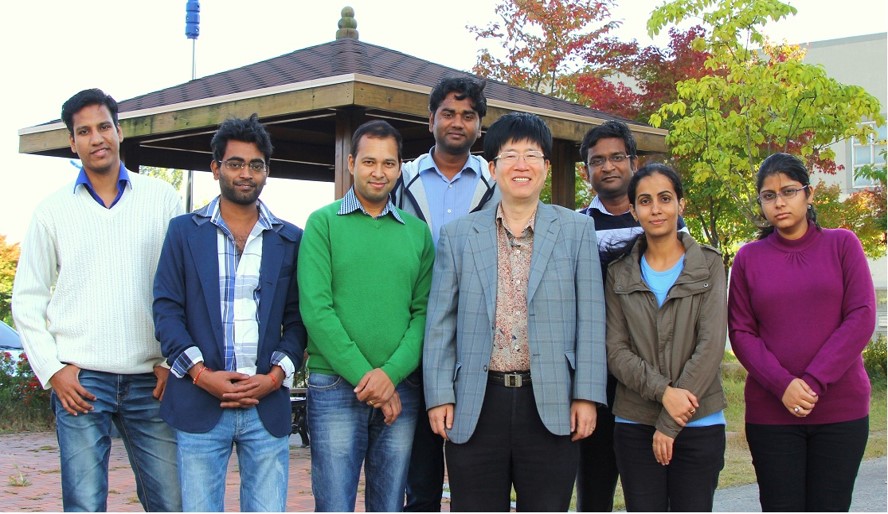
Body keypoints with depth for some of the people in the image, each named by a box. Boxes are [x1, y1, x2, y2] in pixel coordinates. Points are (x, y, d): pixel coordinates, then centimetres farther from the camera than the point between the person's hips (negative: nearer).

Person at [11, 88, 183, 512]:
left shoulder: (161, 199, 7)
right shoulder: (53, 210, 8)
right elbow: (27, 300, 10)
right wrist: (51, 369, -1)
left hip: (150, 379, 1)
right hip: (80, 380, 0)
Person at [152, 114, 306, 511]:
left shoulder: (289, 239, 10)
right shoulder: (184, 232, 8)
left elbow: (297, 318, 8)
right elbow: (166, 310, 2)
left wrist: (276, 375, -7)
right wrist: (201, 373, -10)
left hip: (267, 404, 1)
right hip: (200, 403, -1)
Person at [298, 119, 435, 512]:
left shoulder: (417, 231, 11)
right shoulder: (323, 223, 3)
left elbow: (423, 312, 4)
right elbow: (316, 309, -7)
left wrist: (391, 373, -11)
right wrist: (364, 376, -12)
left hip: (401, 387, 3)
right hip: (335, 387, -3)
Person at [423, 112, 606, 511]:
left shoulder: (577, 230, 7)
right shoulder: (458, 235, 8)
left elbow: (590, 318, 3)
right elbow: (440, 322, 7)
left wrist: (586, 395, -3)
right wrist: (439, 396, 0)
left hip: (550, 406, 0)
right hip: (476, 406, 1)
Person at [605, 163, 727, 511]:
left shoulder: (708, 265, 2)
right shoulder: (619, 273, 7)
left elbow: (711, 343, -7)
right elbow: (616, 350, 0)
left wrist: (670, 423, -11)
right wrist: (663, 391, -17)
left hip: (699, 425, -1)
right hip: (635, 425, 1)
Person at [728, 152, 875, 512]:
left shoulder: (842, 244, 4)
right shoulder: (748, 258, 7)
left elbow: (862, 318, -4)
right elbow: (741, 333, 2)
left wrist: (814, 382, -13)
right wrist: (783, 385, -13)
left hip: (840, 408, 0)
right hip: (770, 411, 1)